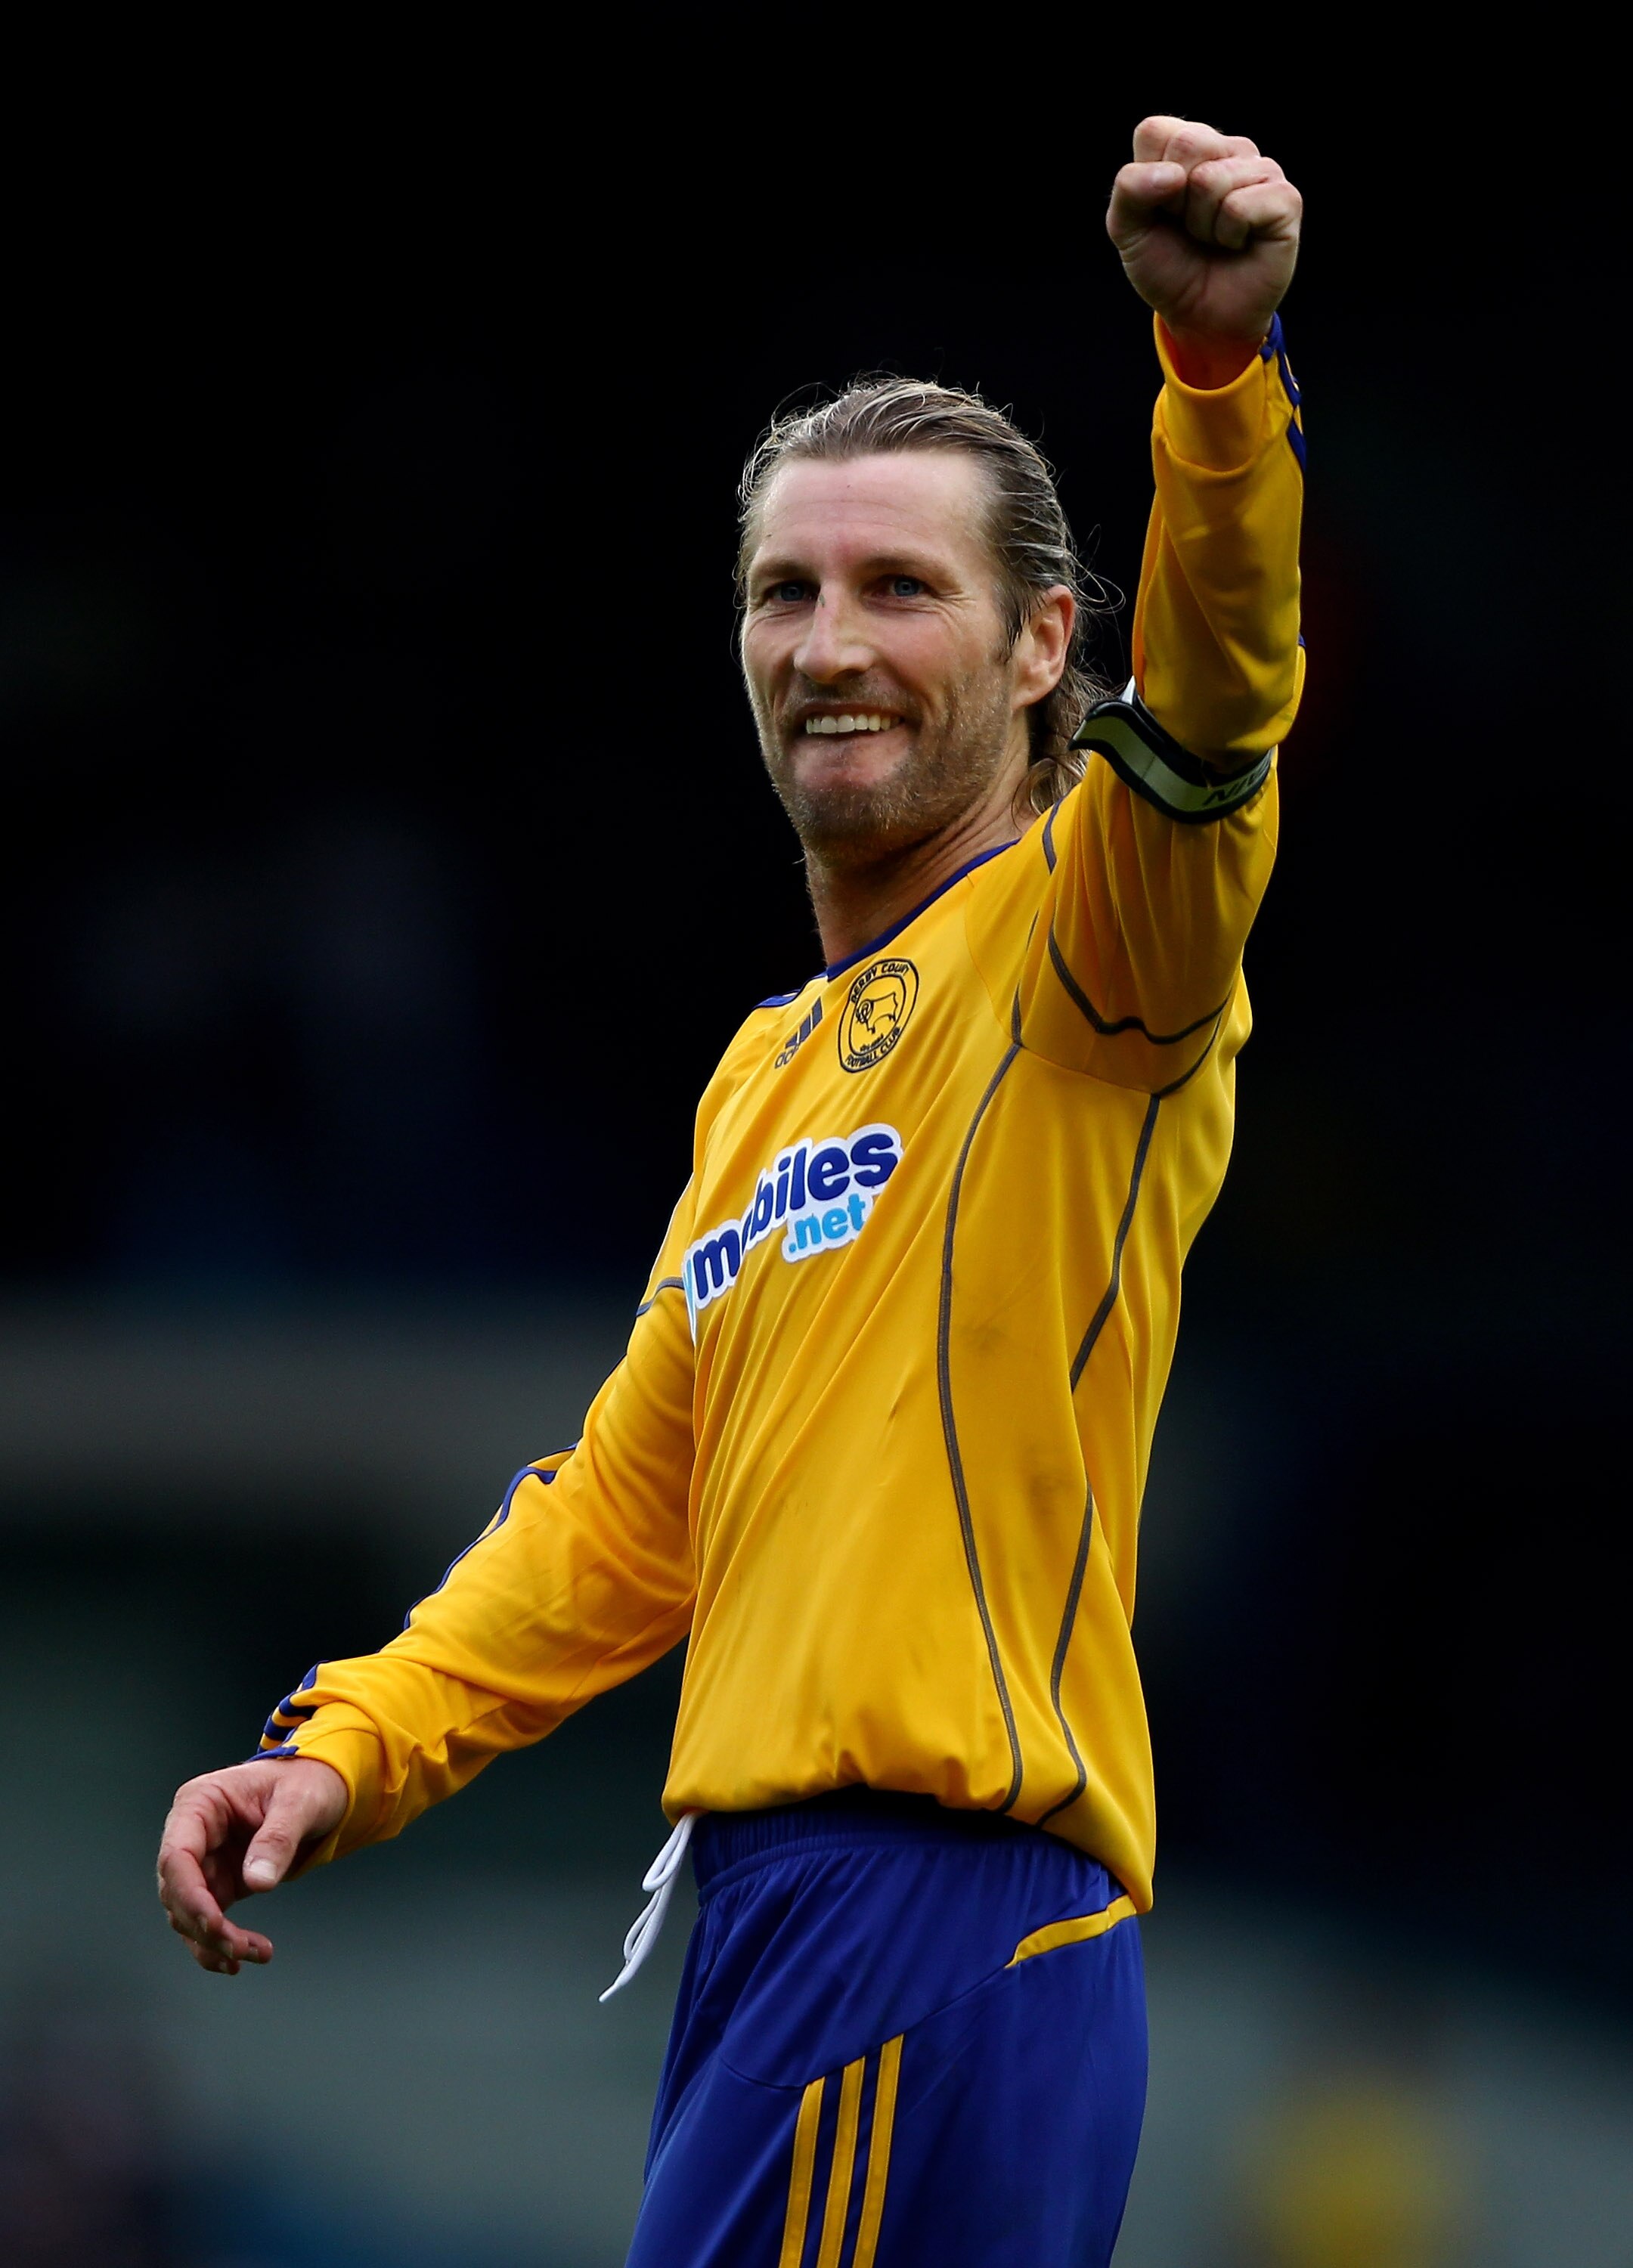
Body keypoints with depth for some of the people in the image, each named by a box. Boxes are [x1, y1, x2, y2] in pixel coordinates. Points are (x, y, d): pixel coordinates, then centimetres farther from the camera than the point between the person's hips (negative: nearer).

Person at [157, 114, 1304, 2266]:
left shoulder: (1073, 946, -3)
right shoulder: (764, 1071, 23)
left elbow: (1206, 709, -25)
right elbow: (628, 1517, 26)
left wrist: (1220, 367, -42)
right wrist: (349, 1746, 14)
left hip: (947, 1908, -9)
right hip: (770, 1907, 9)